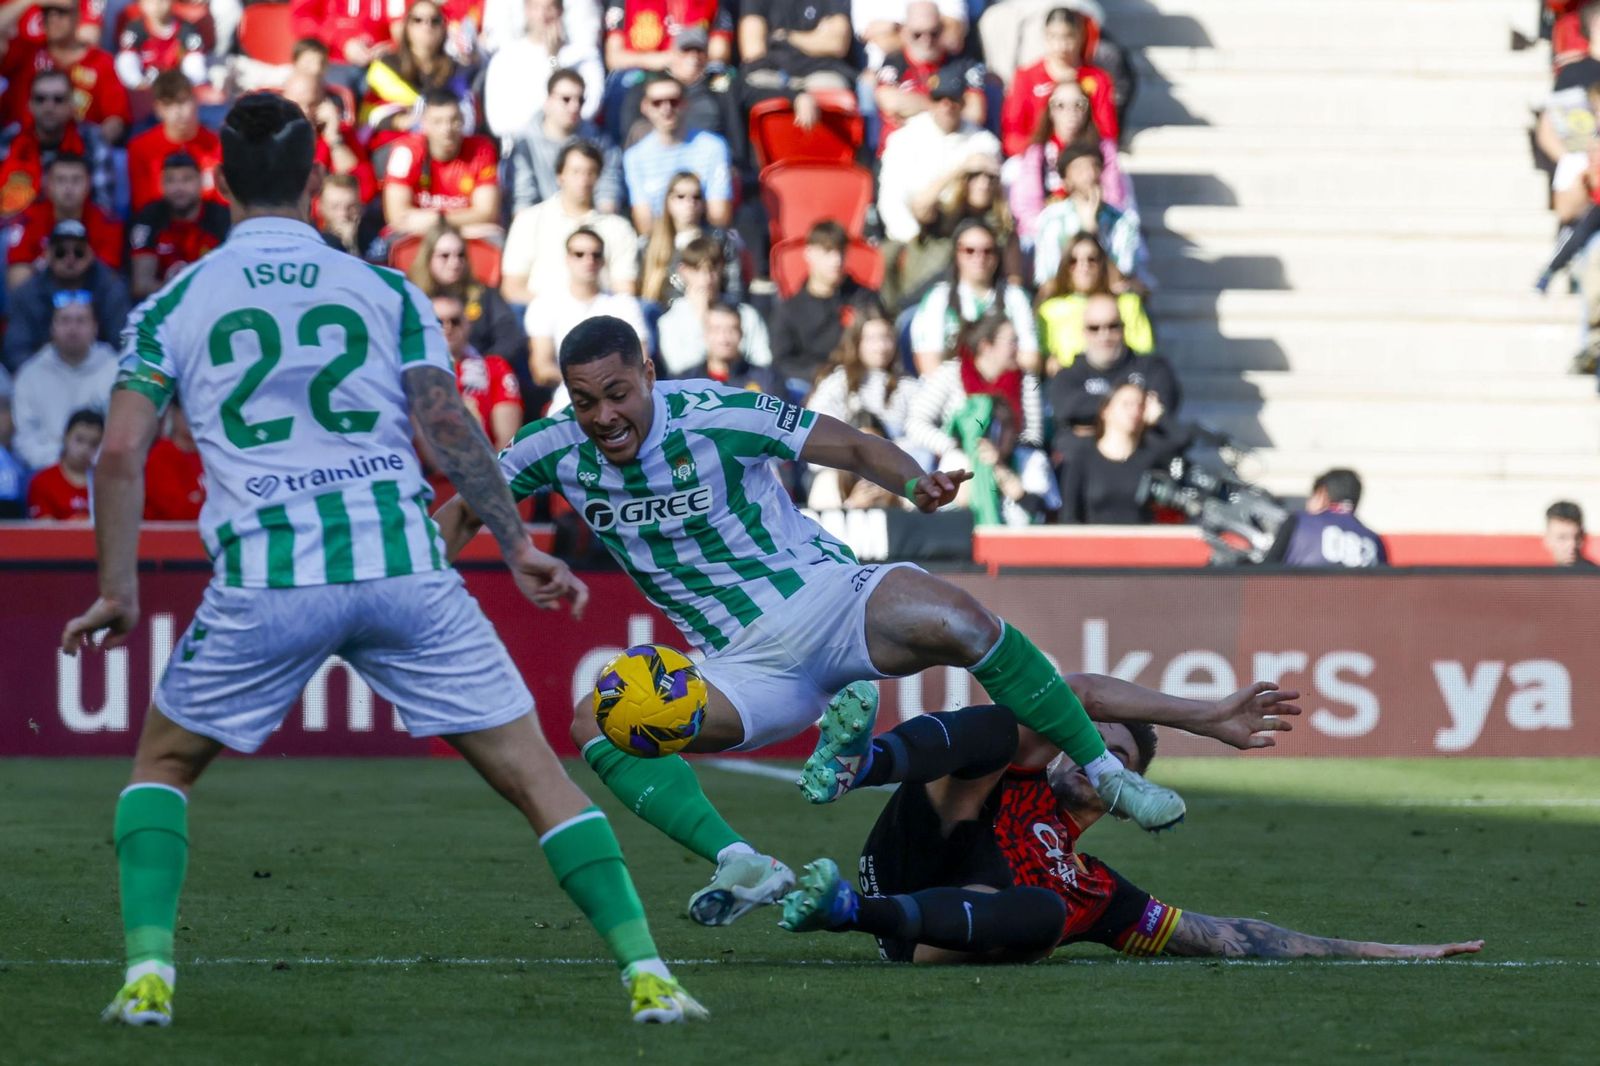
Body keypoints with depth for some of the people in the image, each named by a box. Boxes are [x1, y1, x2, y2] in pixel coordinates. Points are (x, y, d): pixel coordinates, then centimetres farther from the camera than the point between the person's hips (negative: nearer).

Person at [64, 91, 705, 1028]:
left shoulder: (173, 305, 12)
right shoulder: (384, 290, 13)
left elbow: (123, 451, 2)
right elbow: (447, 425, 1)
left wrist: (118, 592, 9)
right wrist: (519, 546, 4)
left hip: (264, 581, 0)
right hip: (403, 564, 0)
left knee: (163, 764, 22)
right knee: (533, 770, 6)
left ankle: (148, 972, 4)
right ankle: (648, 973, -5)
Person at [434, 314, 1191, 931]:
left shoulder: (715, 417, -13)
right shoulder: (557, 451, -2)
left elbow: (851, 446, -9)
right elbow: (462, 511, 14)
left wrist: (915, 483, -29)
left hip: (830, 602, -4)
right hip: (745, 669, 4)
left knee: (953, 622, -33)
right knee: (598, 724, -21)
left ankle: (1108, 775, -17)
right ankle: (745, 868, -30)